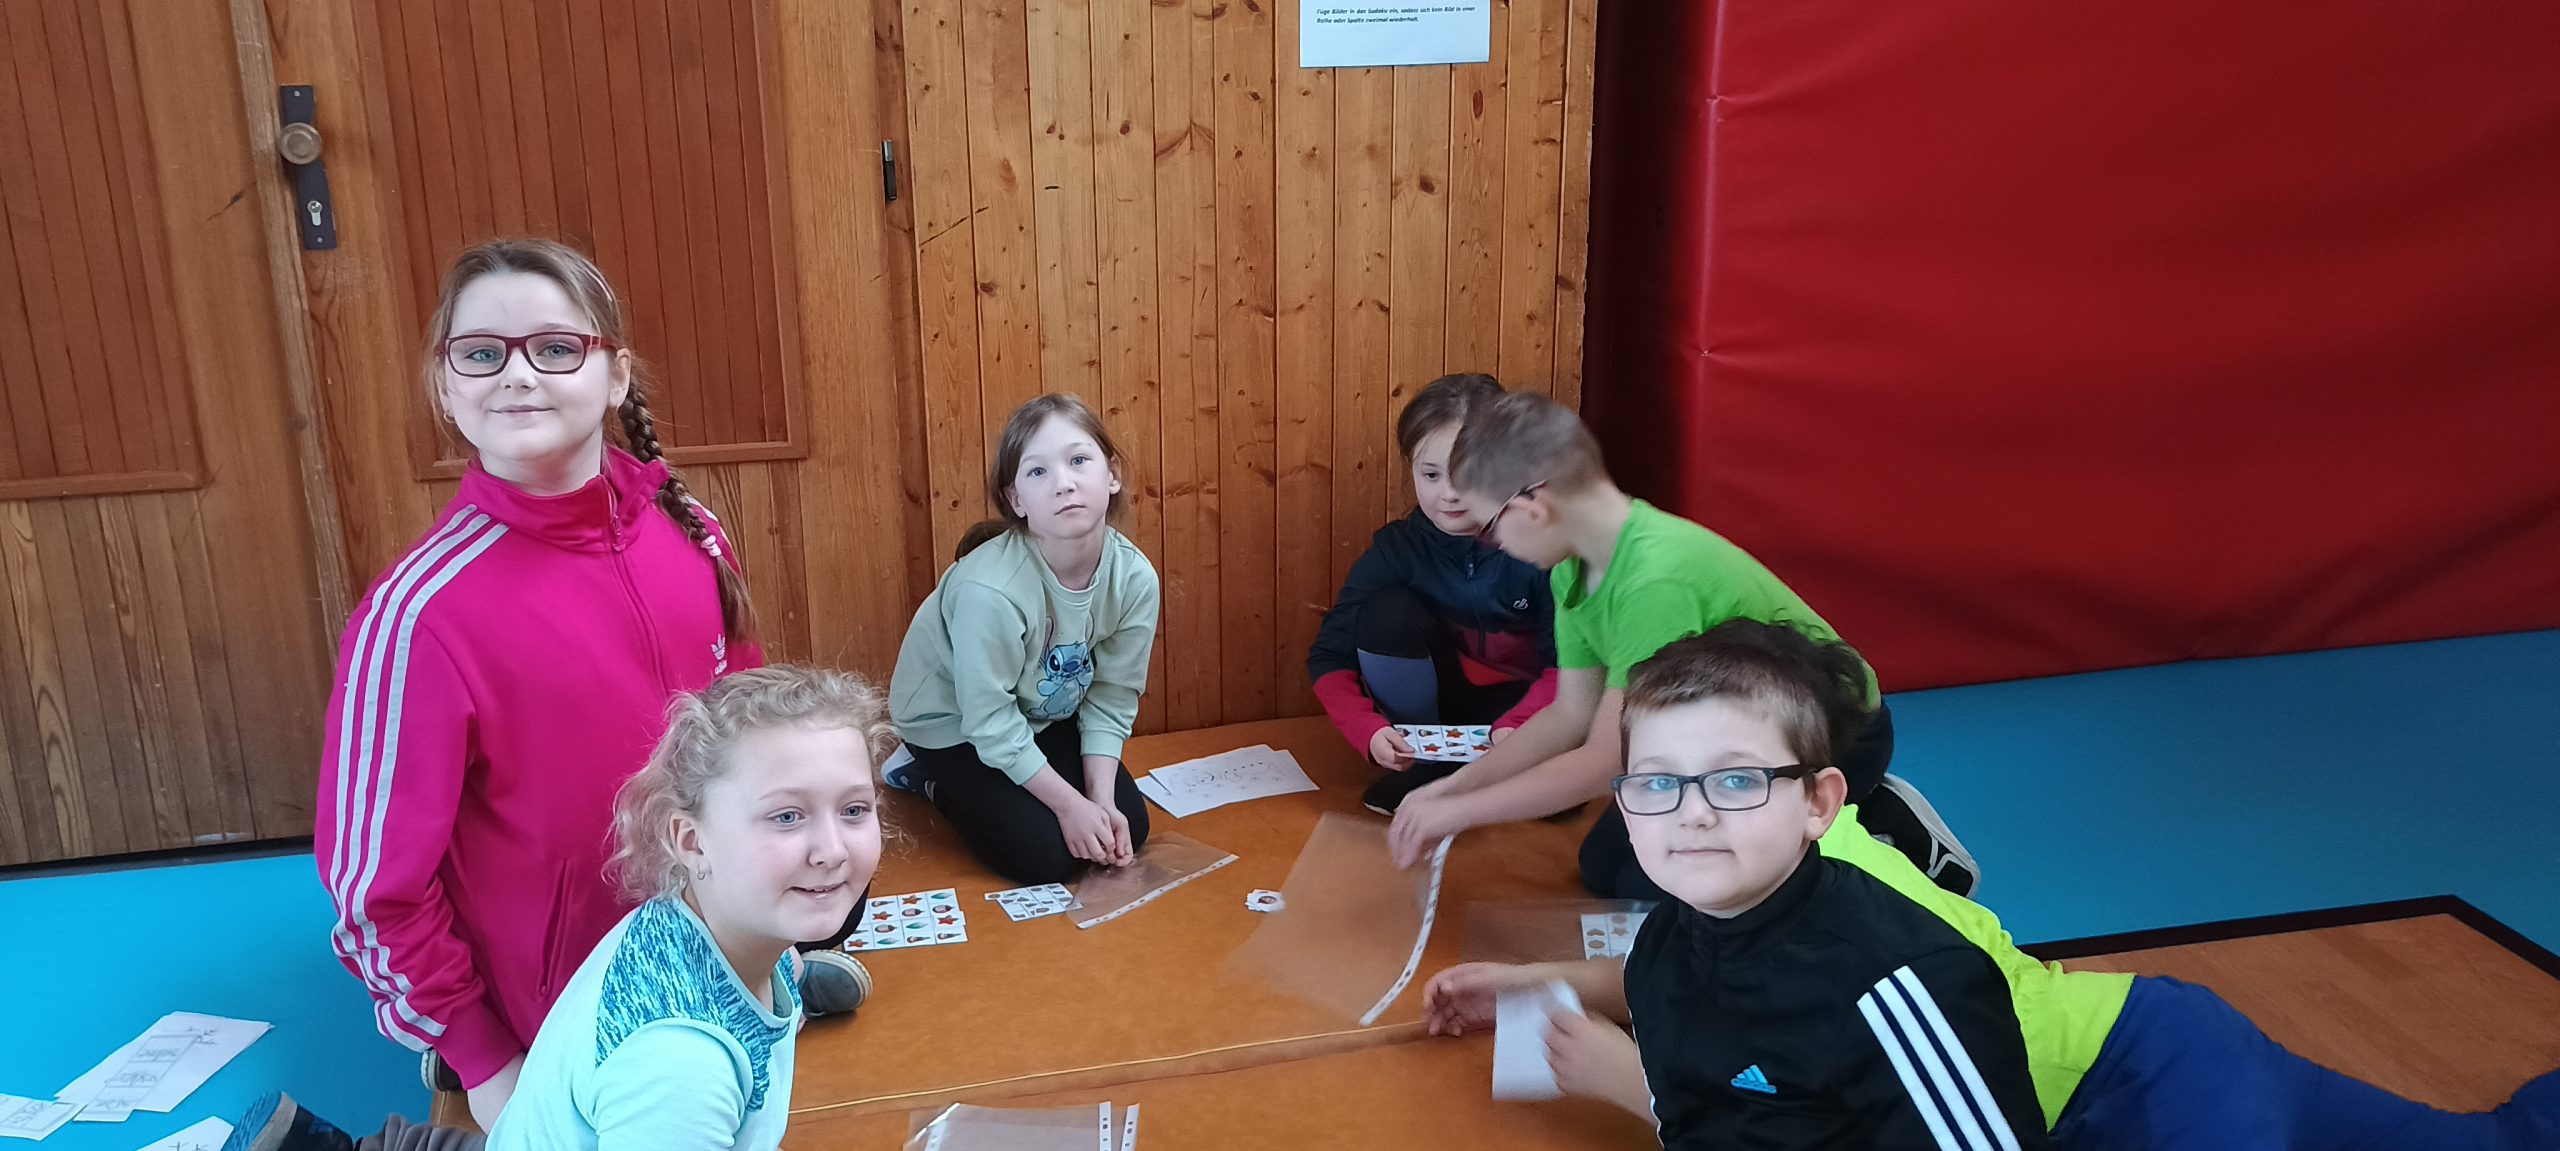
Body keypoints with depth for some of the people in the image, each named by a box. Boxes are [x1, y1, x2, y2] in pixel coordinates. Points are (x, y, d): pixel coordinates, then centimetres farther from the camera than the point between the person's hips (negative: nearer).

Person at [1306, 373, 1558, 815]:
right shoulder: (1394, 549, -14)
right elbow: (1330, 657, -15)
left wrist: (1515, 731, -38)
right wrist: (1369, 730, -33)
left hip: (1516, 706, -2)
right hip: (1431, 711, 2)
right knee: (1388, 613, -25)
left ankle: (1427, 781, -14)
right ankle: (1424, 760, -9)